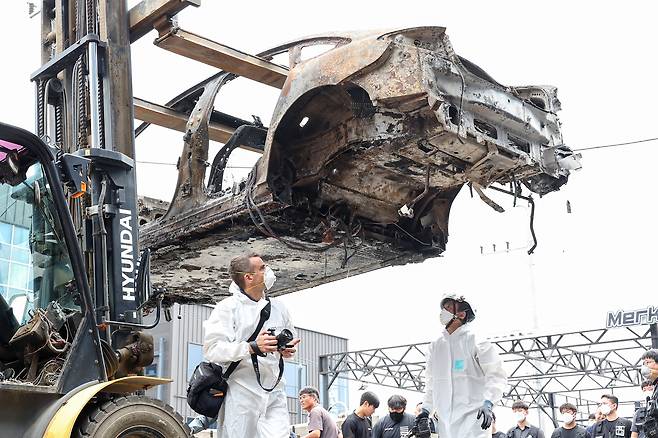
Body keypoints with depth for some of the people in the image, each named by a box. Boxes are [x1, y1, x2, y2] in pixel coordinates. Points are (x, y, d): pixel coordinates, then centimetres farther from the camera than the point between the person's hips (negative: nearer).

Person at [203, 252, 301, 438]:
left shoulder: (277, 307, 14)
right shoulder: (227, 307, -4)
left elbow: (291, 339, 28)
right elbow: (212, 349, -14)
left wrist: (288, 349, 3)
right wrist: (253, 347, -23)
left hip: (273, 392, 5)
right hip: (240, 393, -4)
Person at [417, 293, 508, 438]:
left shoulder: (475, 339, -3)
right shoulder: (435, 346, 14)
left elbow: (497, 374, -8)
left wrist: (488, 403, -20)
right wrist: (426, 408, 17)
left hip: (471, 416, -6)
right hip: (445, 420, 6)